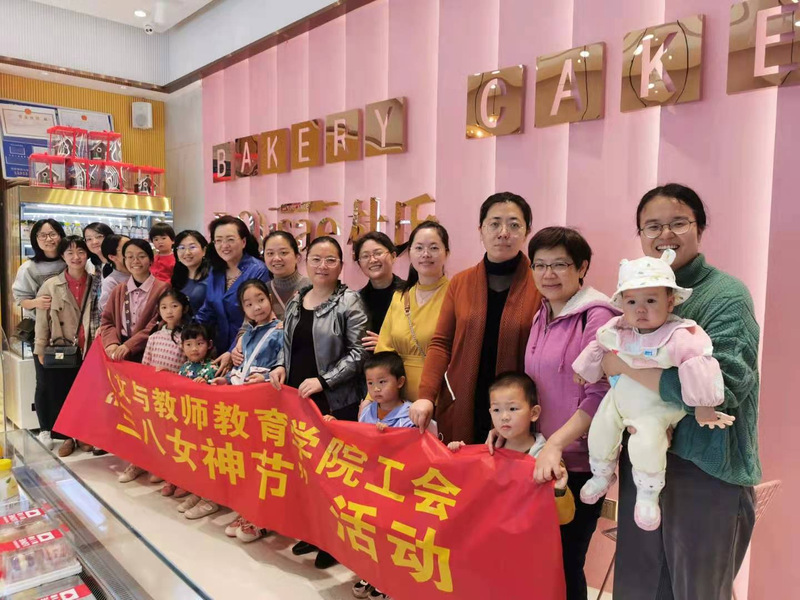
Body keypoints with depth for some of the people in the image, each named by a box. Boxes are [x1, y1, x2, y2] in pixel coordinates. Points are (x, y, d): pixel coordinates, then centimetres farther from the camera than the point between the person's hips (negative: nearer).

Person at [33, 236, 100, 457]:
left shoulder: (97, 283, 1)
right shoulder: (50, 286, -2)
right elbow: (42, 320, 0)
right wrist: (41, 350, -1)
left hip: (89, 349, 1)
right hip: (60, 350, 0)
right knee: (60, 394, 7)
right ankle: (66, 437, 22)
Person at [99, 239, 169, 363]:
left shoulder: (162, 288, -2)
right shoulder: (118, 290, 14)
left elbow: (157, 326, -9)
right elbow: (107, 321, 12)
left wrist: (129, 345, -16)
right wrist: (111, 343, -7)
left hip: (148, 354, -4)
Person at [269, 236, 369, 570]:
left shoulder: (349, 302, -7)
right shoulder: (296, 302, 11)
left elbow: (358, 352, -12)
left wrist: (323, 380, -18)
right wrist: (281, 367, 1)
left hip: (336, 401, -6)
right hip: (297, 397, 6)